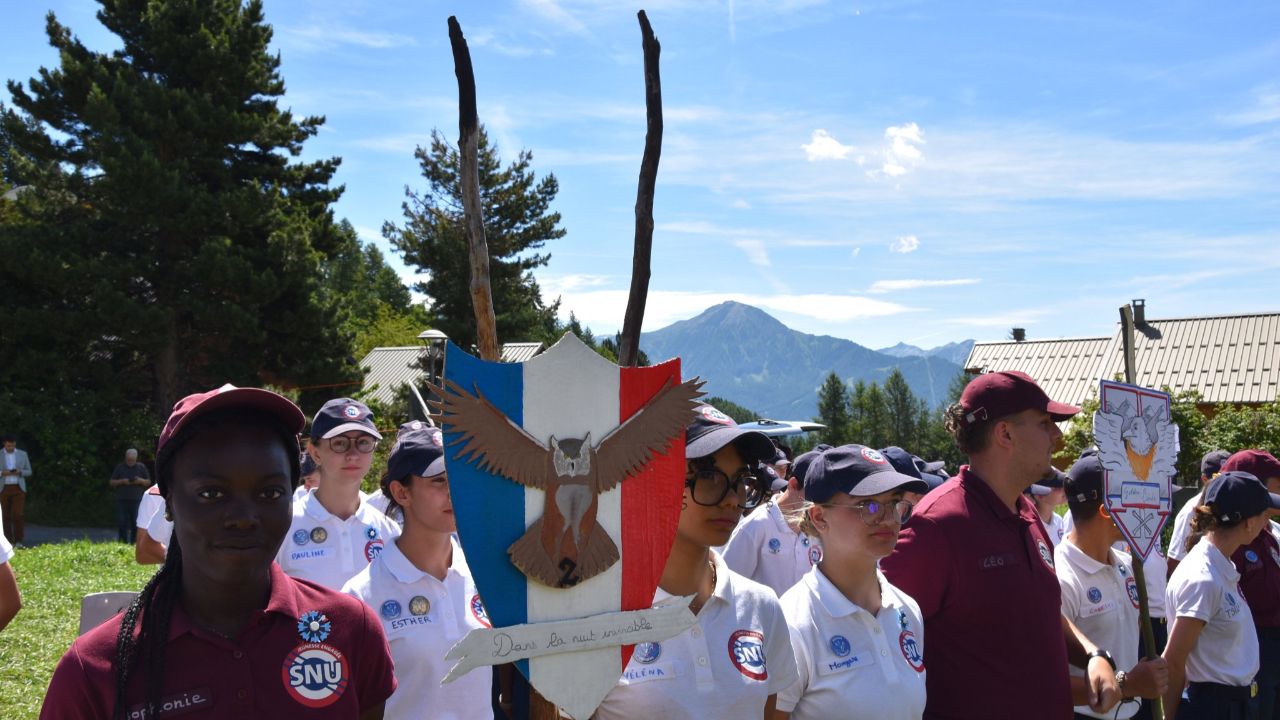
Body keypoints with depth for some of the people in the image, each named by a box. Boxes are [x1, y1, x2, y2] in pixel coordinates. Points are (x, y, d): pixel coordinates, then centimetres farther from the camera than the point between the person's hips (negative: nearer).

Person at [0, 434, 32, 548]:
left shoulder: (23, 454, 9)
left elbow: (29, 472, 11)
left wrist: (19, 472, -9)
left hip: (18, 488, 0)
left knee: (18, 514, -10)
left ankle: (18, 542, -8)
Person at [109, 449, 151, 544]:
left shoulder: (141, 467, 11)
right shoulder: (120, 467, 9)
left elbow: (148, 482, 12)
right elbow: (111, 482, 8)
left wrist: (141, 481, -9)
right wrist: (122, 481, -11)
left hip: (136, 500, 0)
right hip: (122, 500, 0)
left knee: (136, 523, -3)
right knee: (121, 523, -3)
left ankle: (134, 543, 1)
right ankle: (123, 543, 3)